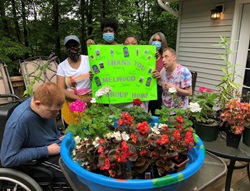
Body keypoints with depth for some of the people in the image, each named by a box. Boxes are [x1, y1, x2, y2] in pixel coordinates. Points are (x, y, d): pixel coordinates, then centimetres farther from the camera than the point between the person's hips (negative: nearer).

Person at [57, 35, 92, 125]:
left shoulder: (88, 60, 7)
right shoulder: (62, 66, 8)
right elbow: (61, 90, 0)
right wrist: (81, 99, -13)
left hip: (90, 99, 0)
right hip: (72, 101, 0)